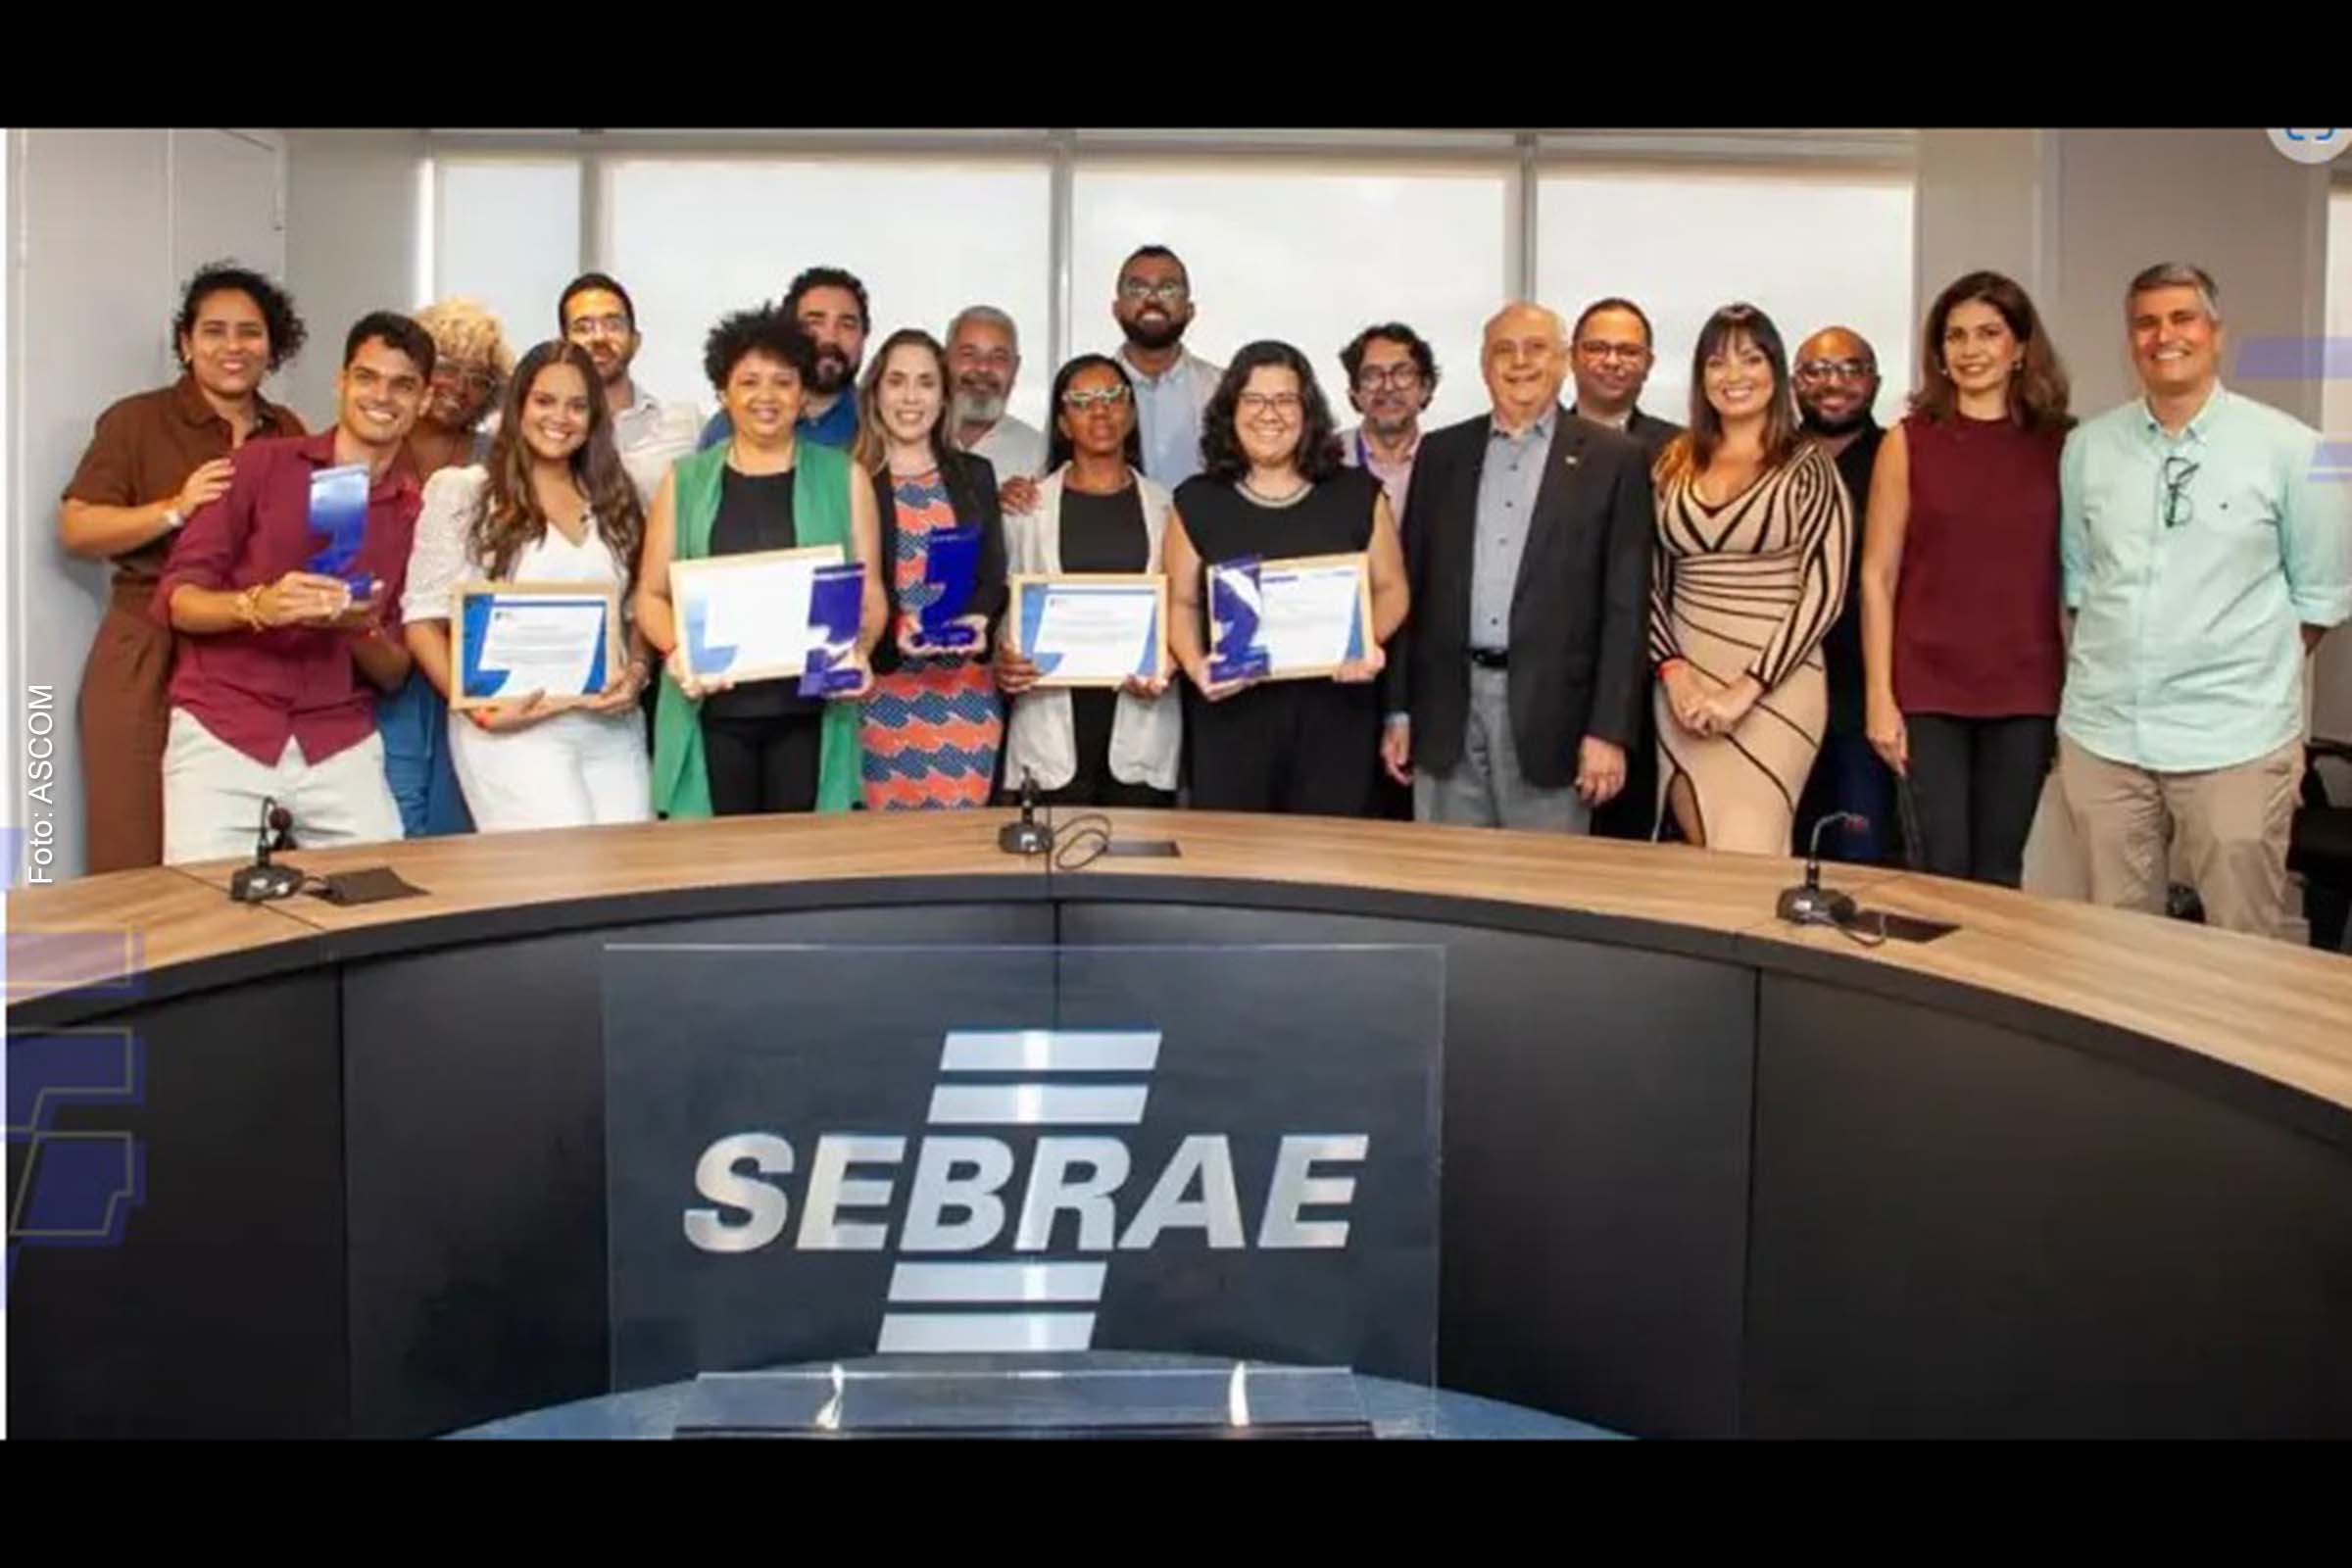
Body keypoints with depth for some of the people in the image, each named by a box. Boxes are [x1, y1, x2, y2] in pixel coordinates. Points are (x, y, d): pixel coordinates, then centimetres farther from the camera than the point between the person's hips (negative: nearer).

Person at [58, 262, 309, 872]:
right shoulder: (136, 421, 1)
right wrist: (175, 509, -16)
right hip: (147, 661, -3)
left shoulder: (289, 433, 14)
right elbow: (75, 529, -4)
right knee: (138, 857, -5)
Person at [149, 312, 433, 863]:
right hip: (222, 729, -2)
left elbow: (395, 673, 9)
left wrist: (365, 631, -12)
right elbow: (175, 598, -2)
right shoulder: (260, 464, 2)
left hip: (341, 741, 2)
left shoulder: (419, 513, 9)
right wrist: (257, 605, -22)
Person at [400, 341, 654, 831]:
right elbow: (423, 618, -1)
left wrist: (637, 672, -3)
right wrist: (476, 706, -13)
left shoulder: (613, 501, 17)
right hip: (513, 726, -4)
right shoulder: (462, 493, 4)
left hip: (611, 728, 5)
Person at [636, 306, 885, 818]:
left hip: (811, 711, 0)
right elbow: (651, 593, 10)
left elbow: (869, 590, 9)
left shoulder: (841, 478, 10)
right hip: (710, 709, 1)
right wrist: (676, 649, -10)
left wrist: (859, 652, -11)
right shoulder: (686, 481, 12)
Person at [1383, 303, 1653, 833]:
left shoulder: (1613, 460, 1)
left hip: (1550, 713, -2)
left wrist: (1610, 731, -8)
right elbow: (1412, 585, 11)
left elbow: (1625, 605, -2)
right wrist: (1399, 710, 6)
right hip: (1447, 708, 3)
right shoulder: (1441, 452, 11)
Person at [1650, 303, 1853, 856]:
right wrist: (1672, 670, -5)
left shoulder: (1807, 467, -1)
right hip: (1685, 690, 4)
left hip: (1773, 691, -4)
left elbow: (1823, 592, -8)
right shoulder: (1675, 463, 10)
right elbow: (1652, 582, 11)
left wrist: (1746, 689, -14)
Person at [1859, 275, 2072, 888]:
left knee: (1998, 877, 8)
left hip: (2026, 696, 1)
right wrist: (1880, 698, -5)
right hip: (1928, 692, -1)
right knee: (1939, 877, 0)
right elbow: (1877, 576, 0)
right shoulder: (1909, 442, 1)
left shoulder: (2060, 444, 5)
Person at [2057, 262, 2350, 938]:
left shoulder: (2289, 448, -2)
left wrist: (2257, 673, 4)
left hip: (2236, 737, -3)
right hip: (2103, 732, 3)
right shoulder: (2088, 446, 6)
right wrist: (2109, 662, 7)